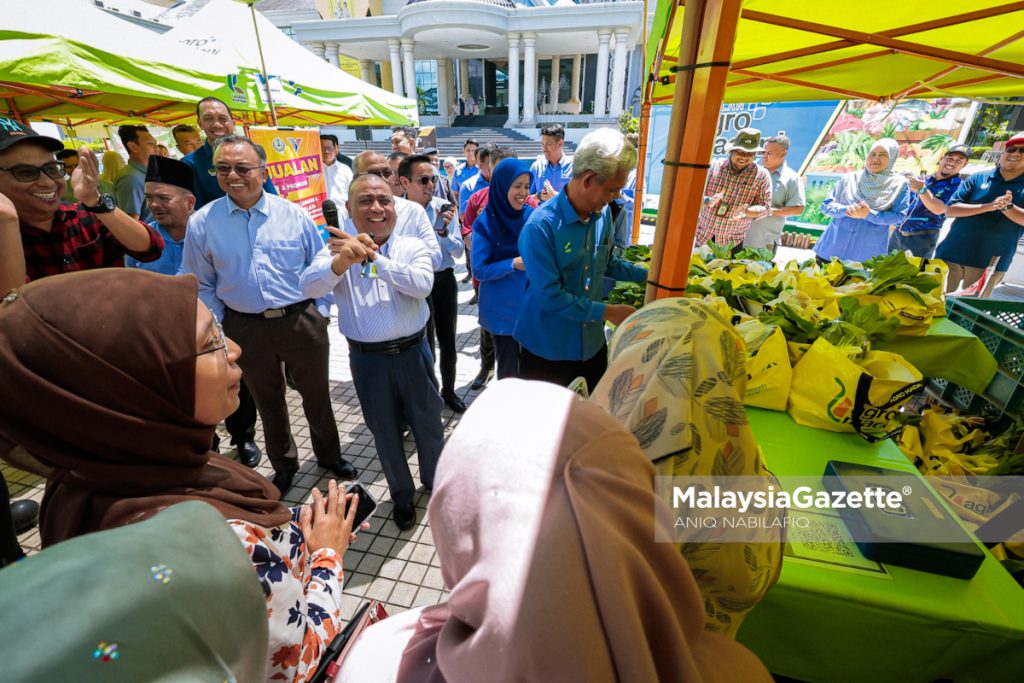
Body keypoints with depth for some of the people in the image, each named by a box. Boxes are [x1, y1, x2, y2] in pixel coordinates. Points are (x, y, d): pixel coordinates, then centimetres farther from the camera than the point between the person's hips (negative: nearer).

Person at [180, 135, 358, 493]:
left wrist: (320, 312, -2)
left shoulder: (294, 215, -5)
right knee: (267, 402, 19)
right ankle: (283, 465, 42)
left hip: (302, 322, -1)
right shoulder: (201, 222, -2)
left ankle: (329, 455, 39)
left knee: (316, 395, 15)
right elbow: (203, 285, 6)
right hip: (246, 329, 2)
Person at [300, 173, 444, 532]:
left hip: (412, 352, 0)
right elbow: (310, 286, -19)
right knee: (385, 431, 17)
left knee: (428, 423, 15)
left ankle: (435, 481, 44)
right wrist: (345, 260, -37)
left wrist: (372, 257, -29)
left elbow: (422, 285, -22)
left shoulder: (413, 246, -3)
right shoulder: (338, 248, -2)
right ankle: (401, 495, 41)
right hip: (367, 358, 1)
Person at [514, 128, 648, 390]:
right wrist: (607, 312, -21)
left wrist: (647, 274, 6)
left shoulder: (603, 213, 1)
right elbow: (550, 296, -24)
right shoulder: (541, 226, -22)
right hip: (546, 348, -6)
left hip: (592, 343, 6)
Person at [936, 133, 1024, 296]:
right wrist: (988, 206, -18)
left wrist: (1007, 207, -20)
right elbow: (950, 210, -5)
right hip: (953, 254, 0)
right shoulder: (978, 178, 5)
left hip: (991, 263, 0)